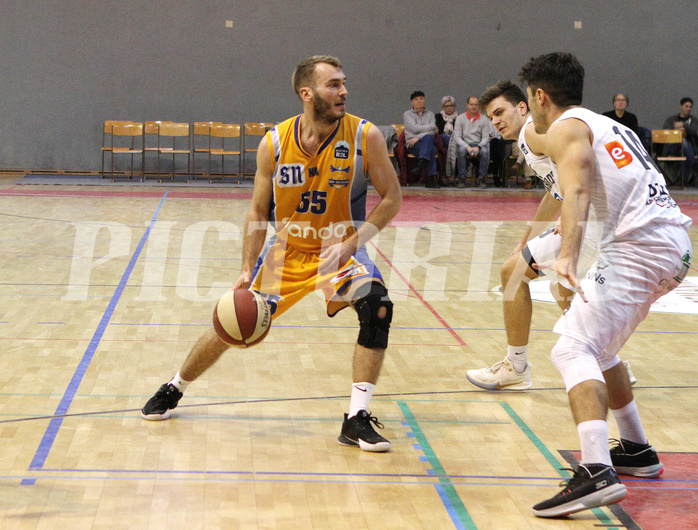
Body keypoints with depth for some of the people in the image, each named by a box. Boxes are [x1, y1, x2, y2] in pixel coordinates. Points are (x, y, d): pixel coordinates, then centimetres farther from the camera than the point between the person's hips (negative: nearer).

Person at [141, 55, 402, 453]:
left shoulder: (365, 136, -17)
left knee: (377, 308, -28)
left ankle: (357, 420, -20)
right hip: (286, 251, 1)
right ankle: (173, 389, 32)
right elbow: (259, 211, -3)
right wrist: (247, 269, -12)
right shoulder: (275, 144, -13)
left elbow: (392, 197, -10)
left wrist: (351, 244, -20)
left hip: (341, 251, -1)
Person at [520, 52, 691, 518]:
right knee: (598, 347, 24)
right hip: (676, 243, 9)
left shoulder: (565, 129, -1)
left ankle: (598, 473, -32)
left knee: (573, 350, -16)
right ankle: (637, 450, 32)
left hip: (639, 245, -9)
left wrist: (568, 258, -34)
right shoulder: (608, 125, 26)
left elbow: (577, 191, -20)